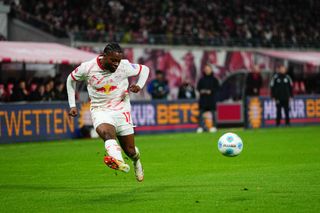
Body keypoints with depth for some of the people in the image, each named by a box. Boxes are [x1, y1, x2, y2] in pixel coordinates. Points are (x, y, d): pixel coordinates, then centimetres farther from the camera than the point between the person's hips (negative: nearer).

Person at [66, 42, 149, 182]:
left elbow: (144, 69, 7)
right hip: (99, 110, -1)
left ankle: (136, 159, 43)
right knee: (106, 132, -36)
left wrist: (139, 86, -11)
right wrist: (72, 105, 4)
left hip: (121, 109, 1)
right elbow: (71, 79, 7)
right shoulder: (87, 68, -12)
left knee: (129, 151, 5)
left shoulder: (124, 67, -10)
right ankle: (119, 162, -61)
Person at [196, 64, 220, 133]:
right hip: (203, 98, 2)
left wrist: (211, 91, -12)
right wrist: (201, 91, -8)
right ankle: (200, 127, 0)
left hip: (211, 98, -2)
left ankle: (214, 127, 7)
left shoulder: (214, 79, 3)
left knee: (213, 112, 1)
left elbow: (217, 88, 1)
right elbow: (198, 87, 12)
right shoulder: (202, 79, 9)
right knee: (201, 112, -3)